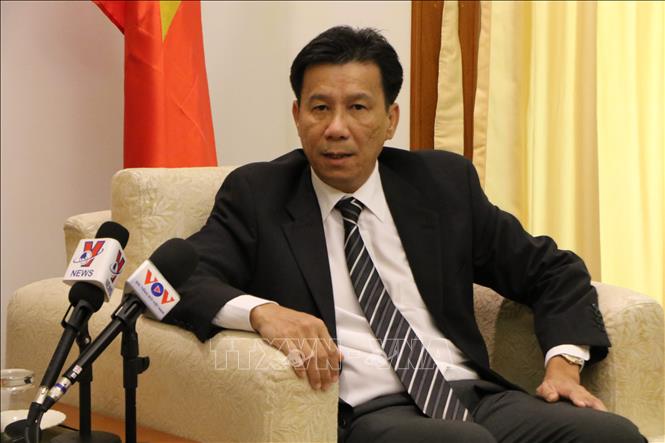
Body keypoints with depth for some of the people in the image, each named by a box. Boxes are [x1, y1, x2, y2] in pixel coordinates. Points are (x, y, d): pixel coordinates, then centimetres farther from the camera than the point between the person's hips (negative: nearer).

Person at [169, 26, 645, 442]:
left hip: (474, 395, 5)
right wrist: (262, 311, -25)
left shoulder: (443, 181, 14)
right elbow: (180, 281, -5)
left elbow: (552, 270, 20)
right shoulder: (257, 195, 8)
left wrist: (564, 361, 1)